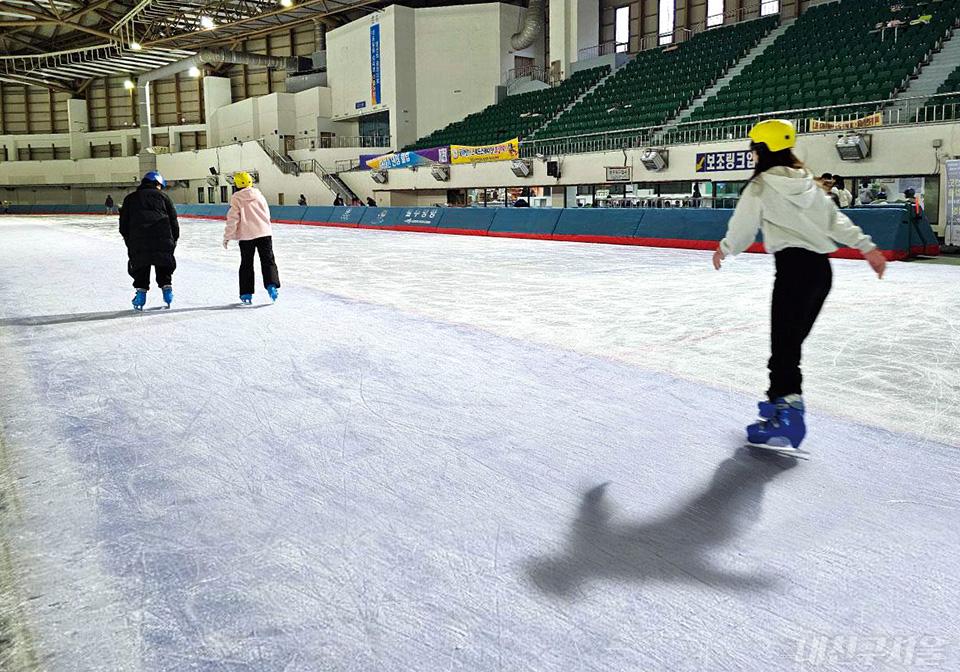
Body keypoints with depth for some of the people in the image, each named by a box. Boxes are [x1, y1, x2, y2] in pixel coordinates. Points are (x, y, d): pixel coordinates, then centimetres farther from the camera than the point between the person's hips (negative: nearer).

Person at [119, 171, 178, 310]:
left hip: (137, 239, 1)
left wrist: (129, 241, 20)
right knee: (163, 264, 14)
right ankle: (166, 286, 8)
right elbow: (173, 220, 9)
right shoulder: (162, 196, 14)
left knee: (140, 265, 12)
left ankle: (141, 290, 6)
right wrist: (174, 240, 14)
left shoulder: (130, 198, 20)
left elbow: (124, 223, 16)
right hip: (162, 238, -1)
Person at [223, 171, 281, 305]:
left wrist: (227, 237, -1)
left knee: (246, 264, 8)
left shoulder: (236, 198, -3)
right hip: (264, 233, 2)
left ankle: (246, 294, 10)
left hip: (246, 235, -2)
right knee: (268, 260, 9)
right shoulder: (259, 195, 8)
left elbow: (232, 219, -7)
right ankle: (271, 285, -11)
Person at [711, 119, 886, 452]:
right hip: (822, 268, 8)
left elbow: (741, 226, 5)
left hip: (794, 266, -8)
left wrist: (723, 250, 24)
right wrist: (867, 247, 10)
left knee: (783, 344, -10)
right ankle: (784, 399, 25)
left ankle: (787, 415, -15)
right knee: (792, 340, 17)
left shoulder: (761, 185, -3)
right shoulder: (806, 181, 16)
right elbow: (835, 218, 12)